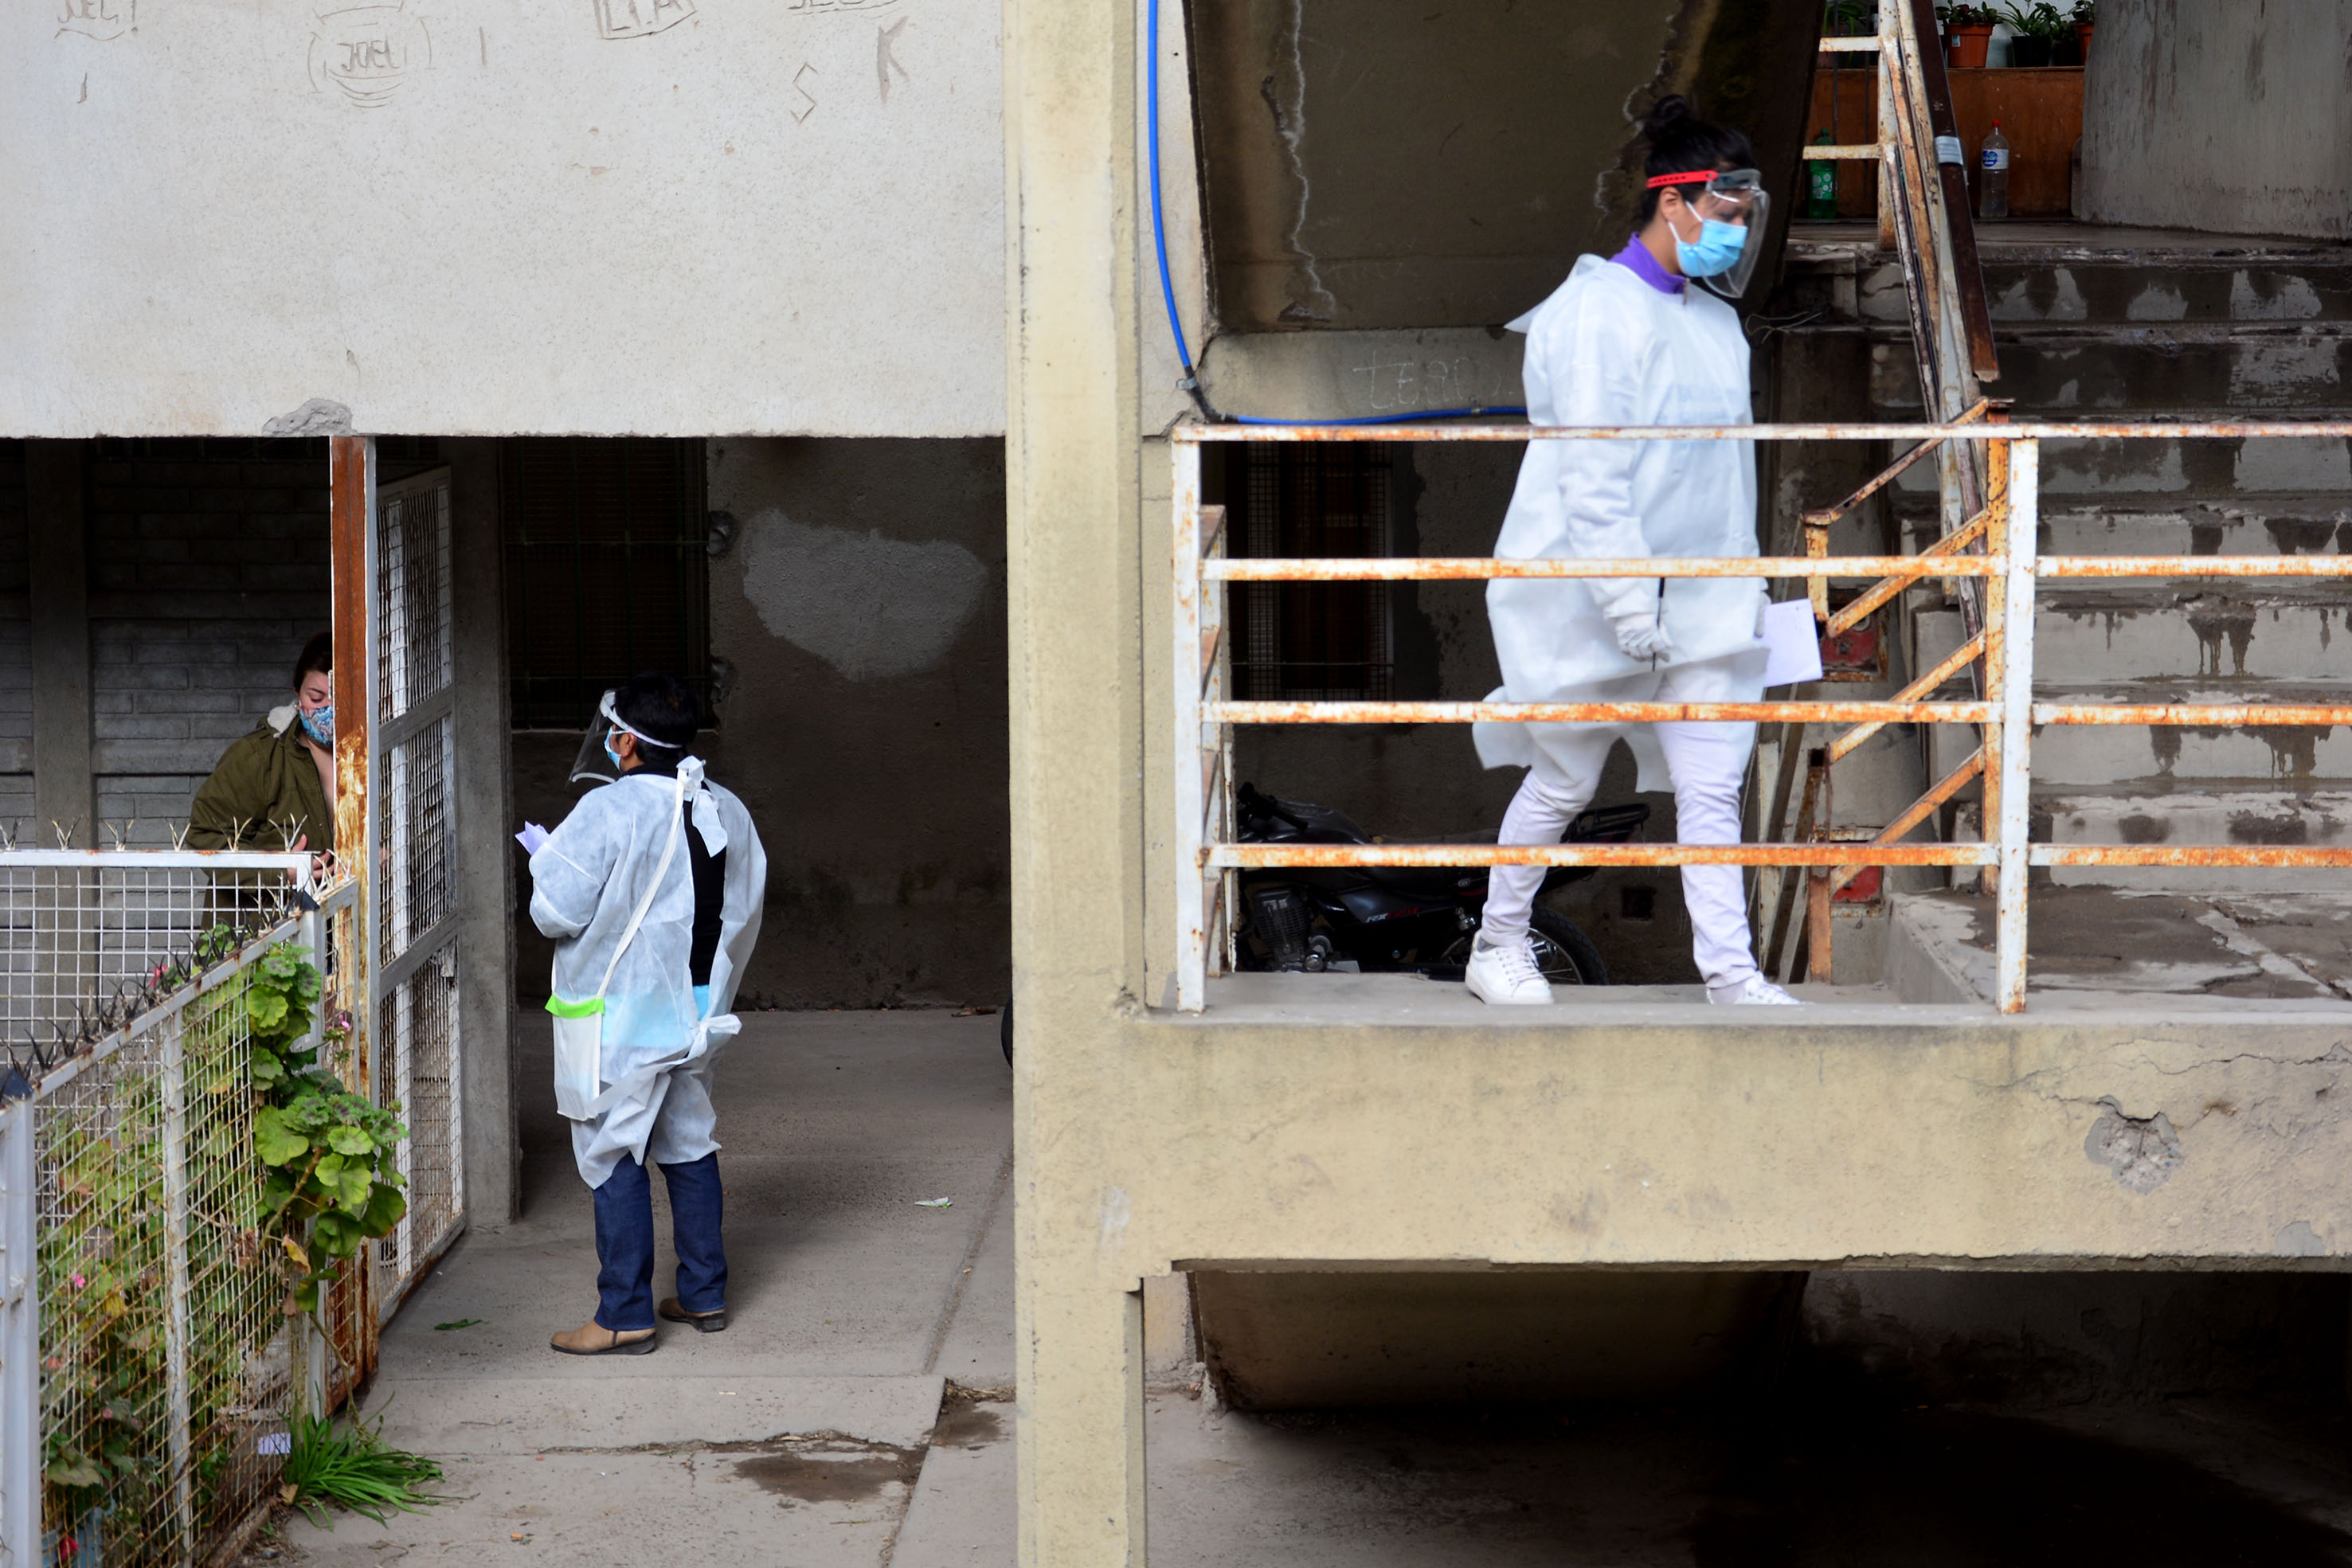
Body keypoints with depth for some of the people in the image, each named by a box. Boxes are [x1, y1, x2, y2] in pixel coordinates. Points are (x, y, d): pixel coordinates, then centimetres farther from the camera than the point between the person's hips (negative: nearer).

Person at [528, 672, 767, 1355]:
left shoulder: (607, 812, -18)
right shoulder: (726, 812, 3)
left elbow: (557, 912, -17)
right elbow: (743, 912, 11)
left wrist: (548, 859, 3)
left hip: (620, 1013, -7)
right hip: (694, 1010, 7)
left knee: (614, 1156, -1)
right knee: (690, 1145, 17)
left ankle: (624, 1316, 1)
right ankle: (703, 1294, 23)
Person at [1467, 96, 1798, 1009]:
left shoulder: (1715, 319, 11)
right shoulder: (1599, 314, -14)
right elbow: (1592, 479, -19)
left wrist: (1746, 582, 17)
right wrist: (1630, 606, -23)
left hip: (1702, 601, 7)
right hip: (1595, 597, -7)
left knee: (1713, 785, -1)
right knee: (1565, 781, 6)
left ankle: (1729, 969, 1)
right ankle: (1499, 945, 24)